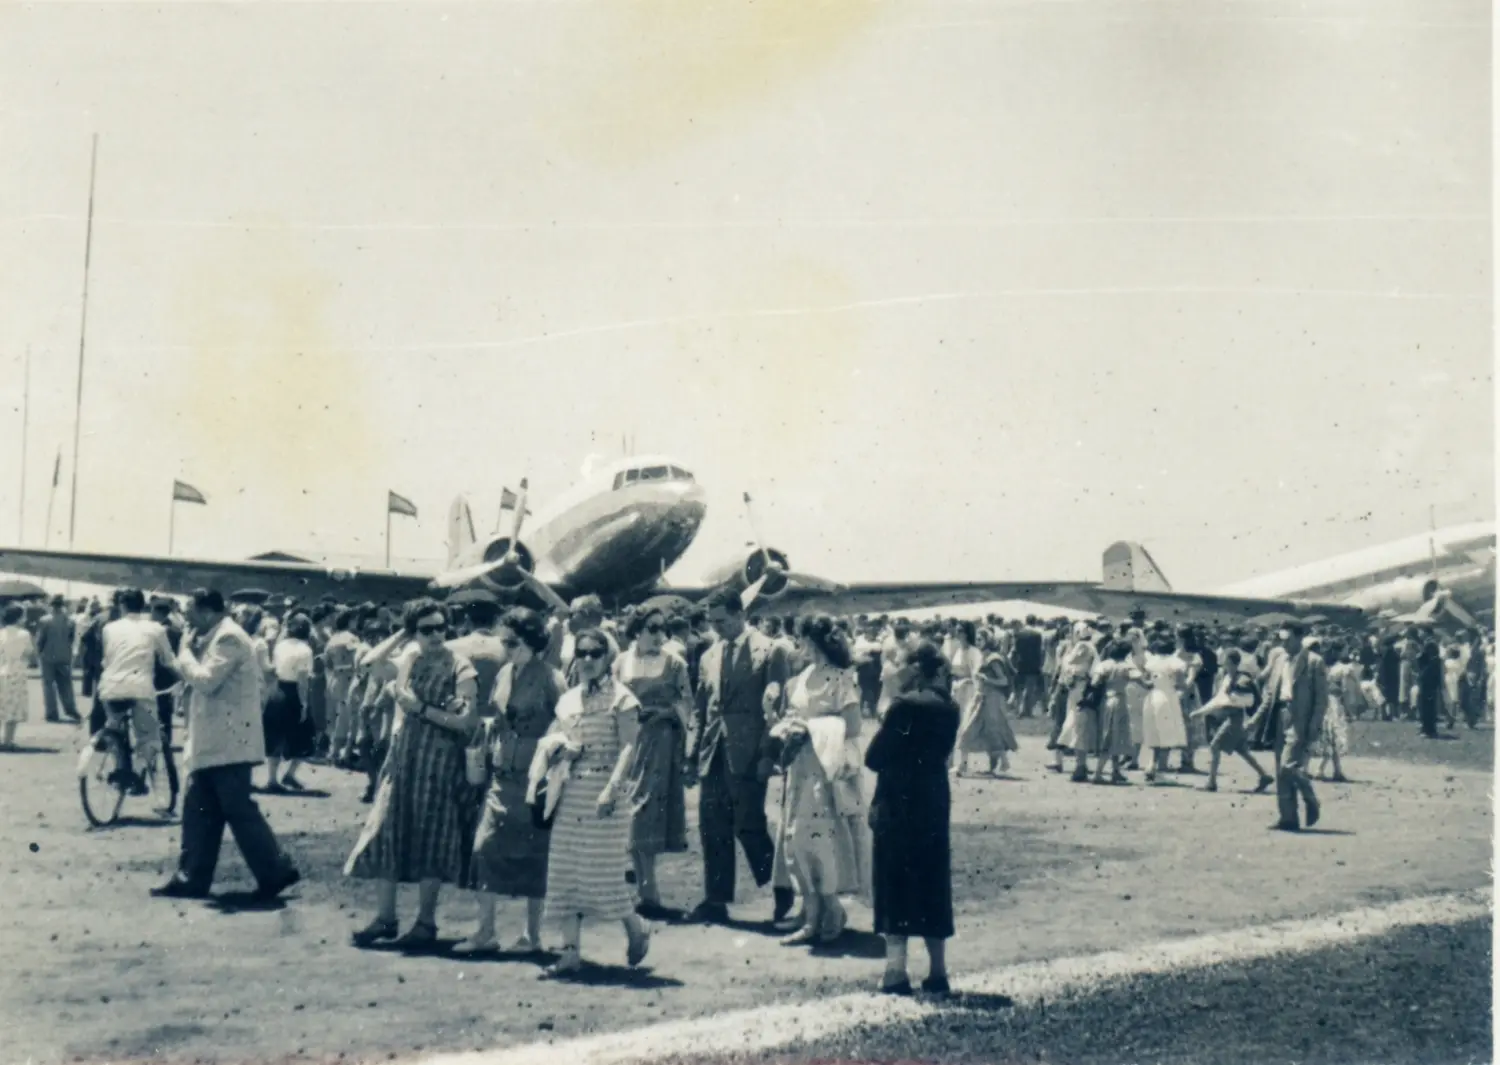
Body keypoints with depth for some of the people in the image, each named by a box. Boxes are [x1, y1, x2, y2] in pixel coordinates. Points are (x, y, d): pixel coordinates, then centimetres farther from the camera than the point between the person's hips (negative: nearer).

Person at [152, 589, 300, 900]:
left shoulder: (229, 637, -14)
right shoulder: (215, 638, 18)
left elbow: (206, 680, -22)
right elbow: (198, 678, 20)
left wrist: (186, 652, -8)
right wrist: (190, 649, 7)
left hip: (227, 743, -10)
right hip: (212, 743, 10)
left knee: (239, 810, -7)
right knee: (198, 812, 9)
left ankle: (276, 870, 0)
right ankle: (191, 878, 13)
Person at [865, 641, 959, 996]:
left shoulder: (905, 705, -16)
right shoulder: (949, 708, 5)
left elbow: (873, 757, -13)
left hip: (897, 806, -6)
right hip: (933, 804, 6)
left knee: (895, 888, 0)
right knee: (932, 885, 13)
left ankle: (896, 972, -2)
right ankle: (938, 972, 16)